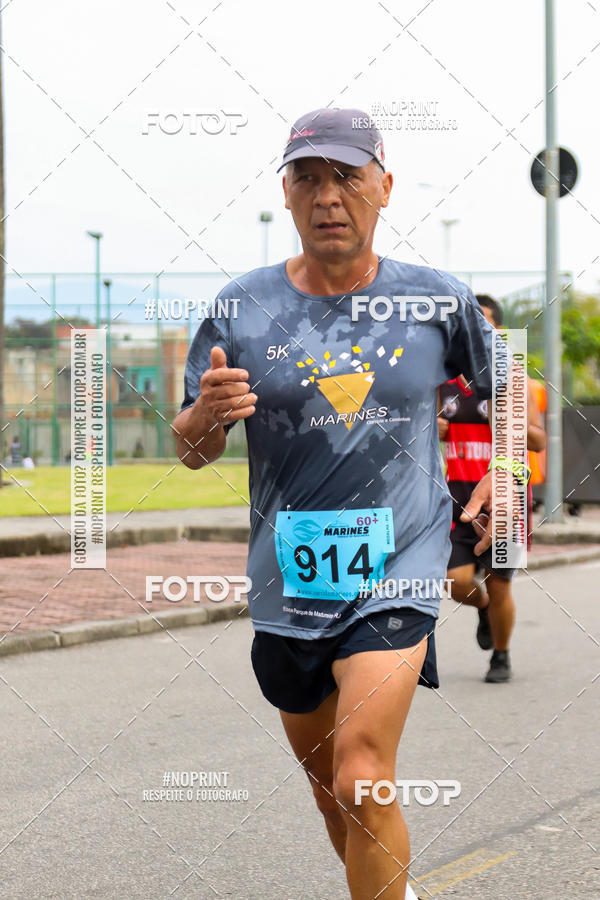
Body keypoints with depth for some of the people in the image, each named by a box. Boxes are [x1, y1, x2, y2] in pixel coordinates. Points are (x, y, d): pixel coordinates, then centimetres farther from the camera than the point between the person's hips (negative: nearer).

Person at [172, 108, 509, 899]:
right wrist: (209, 414, -19)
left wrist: (503, 479, 9)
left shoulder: (439, 300, -2)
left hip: (398, 572, -2)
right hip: (289, 581, 3)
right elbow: (190, 451, 2)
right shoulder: (242, 308, -2)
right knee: (329, 791, 16)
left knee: (363, 784, -19)